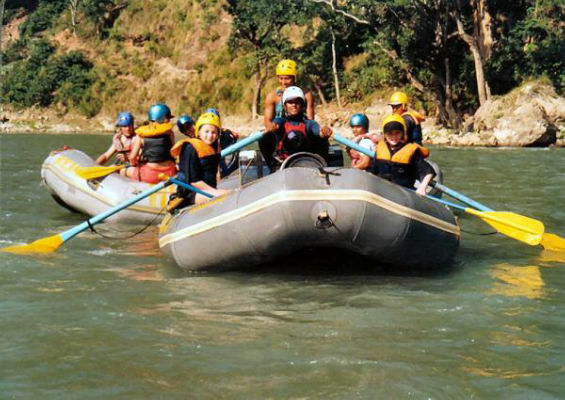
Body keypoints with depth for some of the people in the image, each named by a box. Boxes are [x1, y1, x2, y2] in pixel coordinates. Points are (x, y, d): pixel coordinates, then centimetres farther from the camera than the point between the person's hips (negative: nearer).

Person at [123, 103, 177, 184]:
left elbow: (132, 157, -3)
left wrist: (134, 165, 19)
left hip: (149, 176, 0)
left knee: (122, 171, 21)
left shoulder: (141, 135, -1)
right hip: (169, 174, 0)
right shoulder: (169, 132, -1)